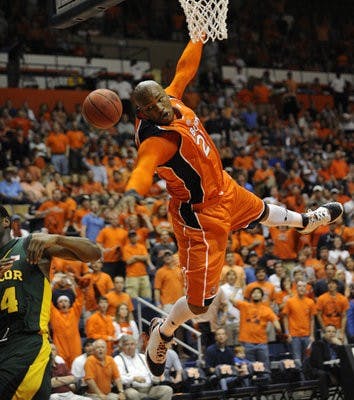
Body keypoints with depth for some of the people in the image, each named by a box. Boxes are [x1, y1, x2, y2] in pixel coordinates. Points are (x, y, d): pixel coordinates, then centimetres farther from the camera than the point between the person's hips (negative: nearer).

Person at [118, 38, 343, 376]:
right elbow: (143, 168, -55)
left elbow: (185, 69, 8)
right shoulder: (154, 140, -34)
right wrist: (132, 191, -75)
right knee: (200, 303, -5)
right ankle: (163, 332, 25)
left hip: (223, 188, 9)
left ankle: (306, 221, 72)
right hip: (201, 214, -9)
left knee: (260, 211, 40)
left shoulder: (173, 101, -11)